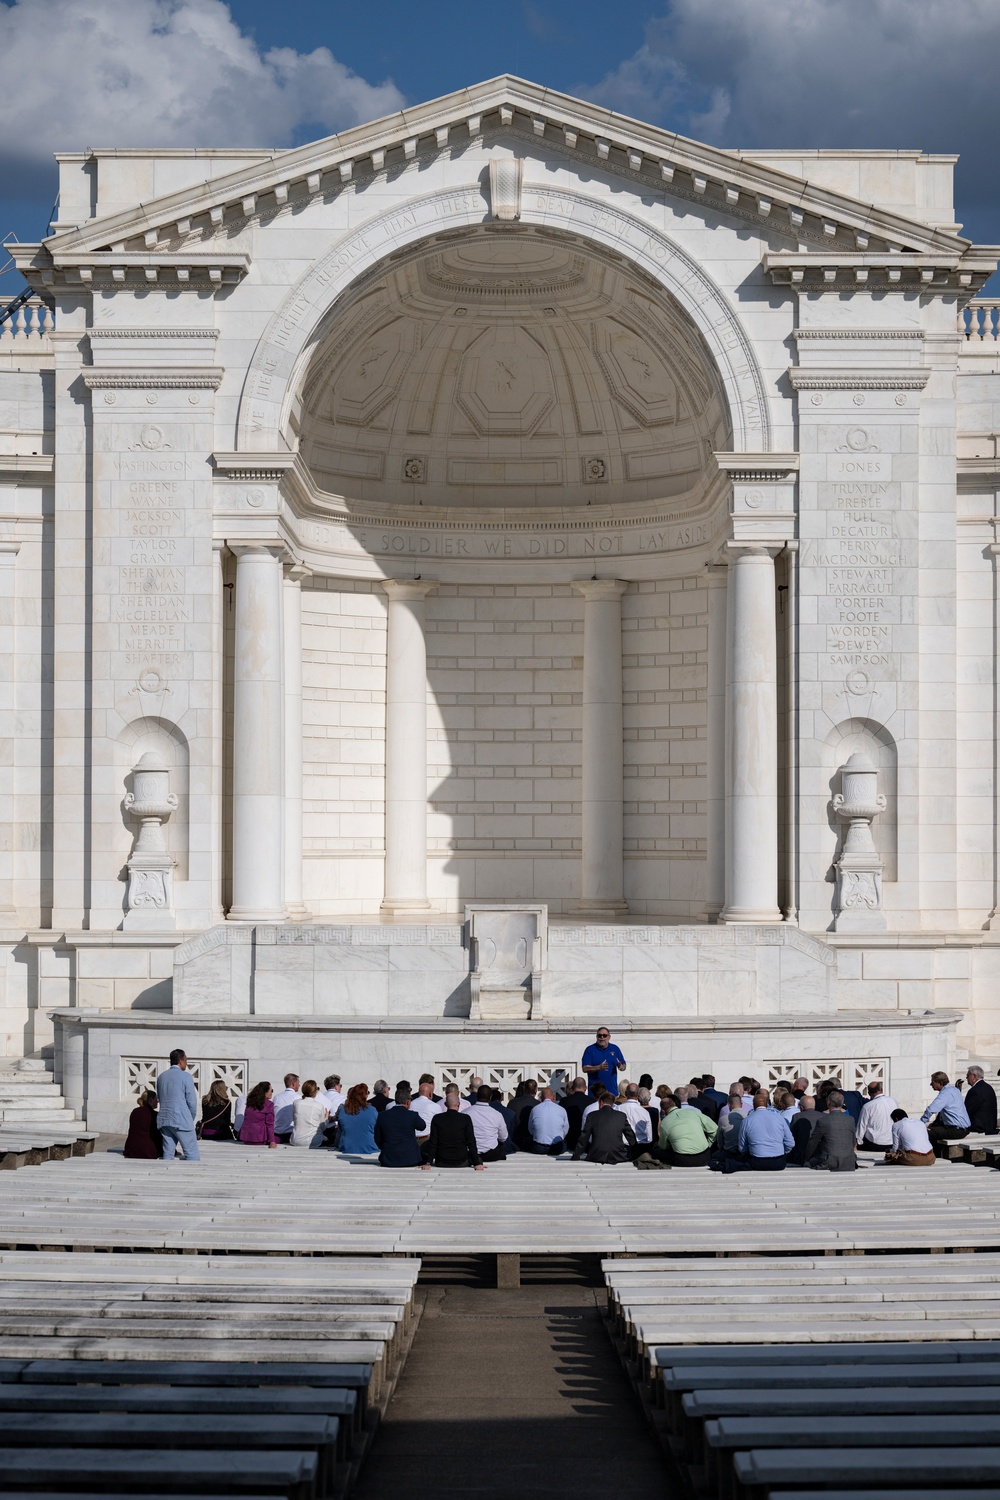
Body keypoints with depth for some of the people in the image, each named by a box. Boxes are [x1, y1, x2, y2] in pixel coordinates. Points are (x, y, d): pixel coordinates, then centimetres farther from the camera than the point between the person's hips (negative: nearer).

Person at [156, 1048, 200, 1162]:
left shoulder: (161, 1077, 14)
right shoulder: (185, 1076, -6)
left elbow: (160, 1098, 18)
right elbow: (192, 1101, -8)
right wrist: (191, 1119, 8)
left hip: (163, 1120, 7)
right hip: (181, 1121, -7)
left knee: (168, 1154, 7)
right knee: (193, 1155, -4)